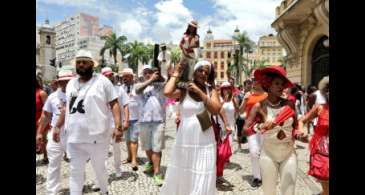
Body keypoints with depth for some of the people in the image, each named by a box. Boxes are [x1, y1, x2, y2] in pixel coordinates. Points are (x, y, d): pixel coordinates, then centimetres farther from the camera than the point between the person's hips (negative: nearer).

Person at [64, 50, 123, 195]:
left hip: (96, 136, -4)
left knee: (99, 168, 14)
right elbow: (67, 106, 20)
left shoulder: (102, 81, -7)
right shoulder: (71, 83, 11)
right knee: (75, 171, 13)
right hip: (74, 137, 5)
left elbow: (114, 104, -10)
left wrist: (118, 126, -19)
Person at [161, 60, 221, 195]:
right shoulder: (184, 90, -3)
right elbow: (167, 92, -22)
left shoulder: (211, 90, 4)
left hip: (204, 142, 1)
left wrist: (199, 92, -14)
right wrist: (176, 74, -8)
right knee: (180, 176, 17)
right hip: (184, 140, -1)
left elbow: (216, 110, -11)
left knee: (202, 179, 10)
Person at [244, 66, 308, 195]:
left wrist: (299, 136, -11)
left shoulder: (289, 104, -2)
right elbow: (245, 130, -14)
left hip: (289, 153, 2)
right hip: (268, 154, -2)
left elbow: (295, 127, 9)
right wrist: (261, 127, -30)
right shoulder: (260, 106, -9)